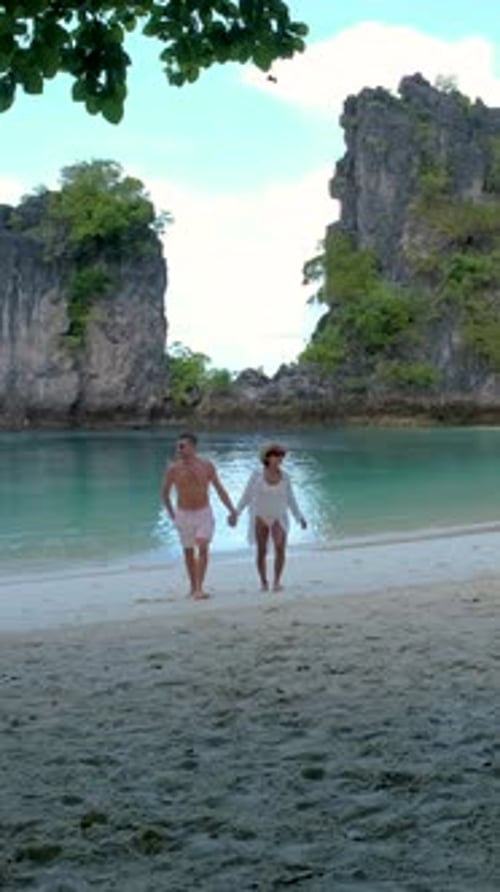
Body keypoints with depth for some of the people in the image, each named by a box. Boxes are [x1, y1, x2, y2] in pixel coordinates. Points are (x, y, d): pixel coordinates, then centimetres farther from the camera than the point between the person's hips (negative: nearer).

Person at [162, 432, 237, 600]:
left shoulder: (207, 466, -8)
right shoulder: (173, 469, -10)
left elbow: (219, 489, 2)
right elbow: (165, 493, 5)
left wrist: (232, 510, 0)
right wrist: (171, 514, 9)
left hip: (204, 513, -1)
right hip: (183, 515, 1)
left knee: (203, 548, -16)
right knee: (188, 552, 11)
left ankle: (199, 589, -17)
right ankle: (193, 587, 29)